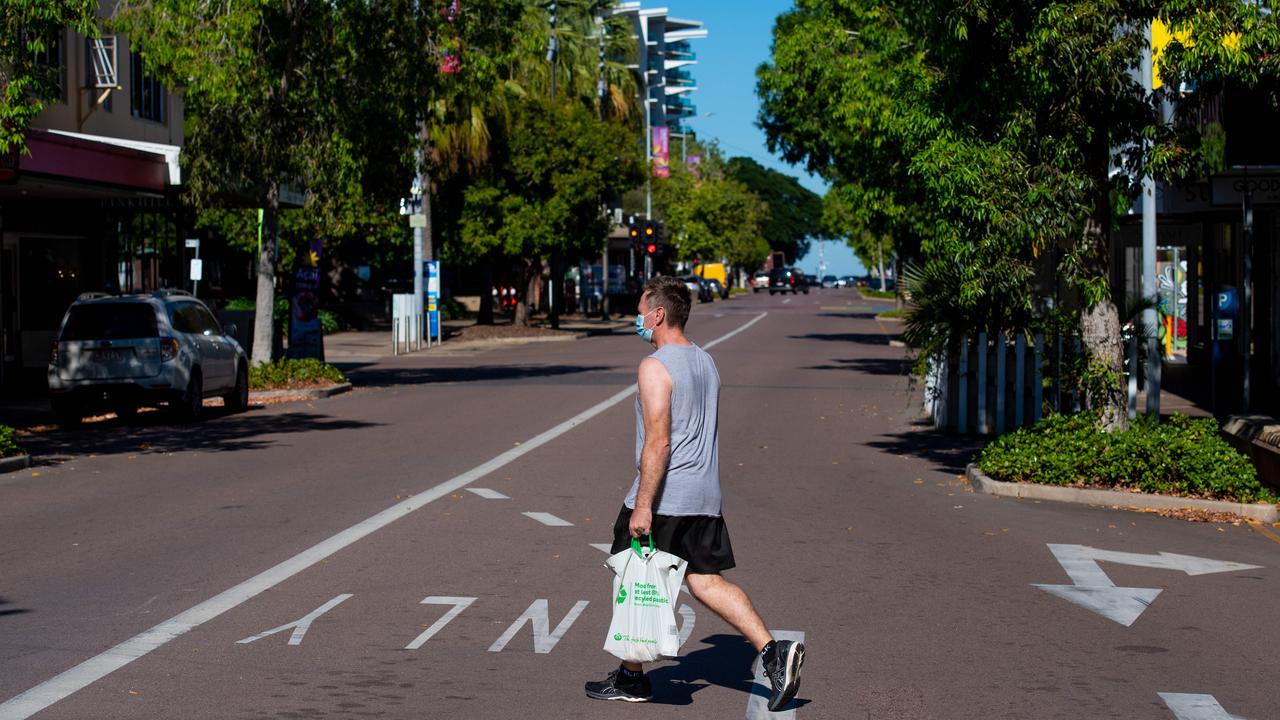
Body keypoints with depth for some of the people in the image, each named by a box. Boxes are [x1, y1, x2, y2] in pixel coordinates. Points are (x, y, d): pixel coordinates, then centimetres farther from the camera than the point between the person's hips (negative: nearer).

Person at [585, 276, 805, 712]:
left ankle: (631, 677, 17)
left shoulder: (655, 367, -14)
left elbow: (657, 441, -21)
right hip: (704, 497, 8)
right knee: (706, 580, 9)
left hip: (662, 498, -8)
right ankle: (772, 651, -5)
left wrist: (643, 506, -20)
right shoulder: (706, 362, 13)